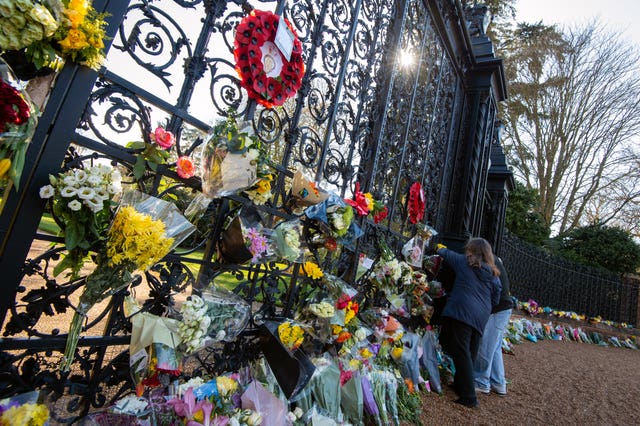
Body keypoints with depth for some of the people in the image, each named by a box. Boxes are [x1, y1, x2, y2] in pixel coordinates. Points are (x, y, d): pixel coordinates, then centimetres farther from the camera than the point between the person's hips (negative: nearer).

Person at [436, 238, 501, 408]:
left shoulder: (464, 262, 2)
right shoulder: (493, 275, 11)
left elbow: (446, 253, 18)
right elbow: (495, 300, 17)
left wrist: (440, 248, 39)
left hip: (460, 312, -6)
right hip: (480, 318, 6)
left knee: (461, 353, -3)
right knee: (470, 354, 17)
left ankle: (468, 397, 0)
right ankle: (460, 386, 32)